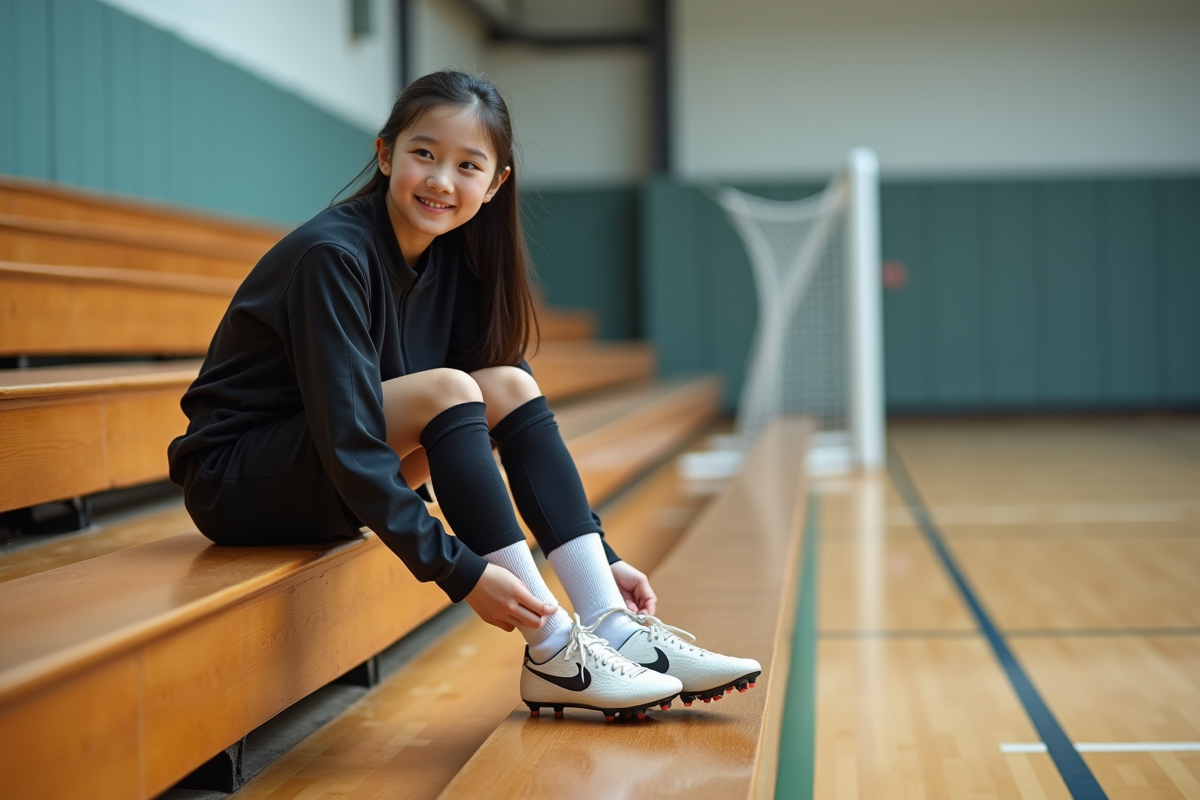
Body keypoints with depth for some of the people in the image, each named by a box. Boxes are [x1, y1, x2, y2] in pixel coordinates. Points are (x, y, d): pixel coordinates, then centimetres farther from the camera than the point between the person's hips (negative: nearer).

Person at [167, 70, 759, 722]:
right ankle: (551, 654, -27)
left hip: (333, 488, 7)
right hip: (233, 484, -7)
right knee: (446, 388, -27)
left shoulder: (456, 258, -1)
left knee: (509, 386, -12)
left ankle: (609, 623, -19)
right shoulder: (333, 254, -23)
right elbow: (347, 440, -30)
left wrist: (600, 559, -9)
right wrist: (459, 573, -35)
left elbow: (519, 419, -1)